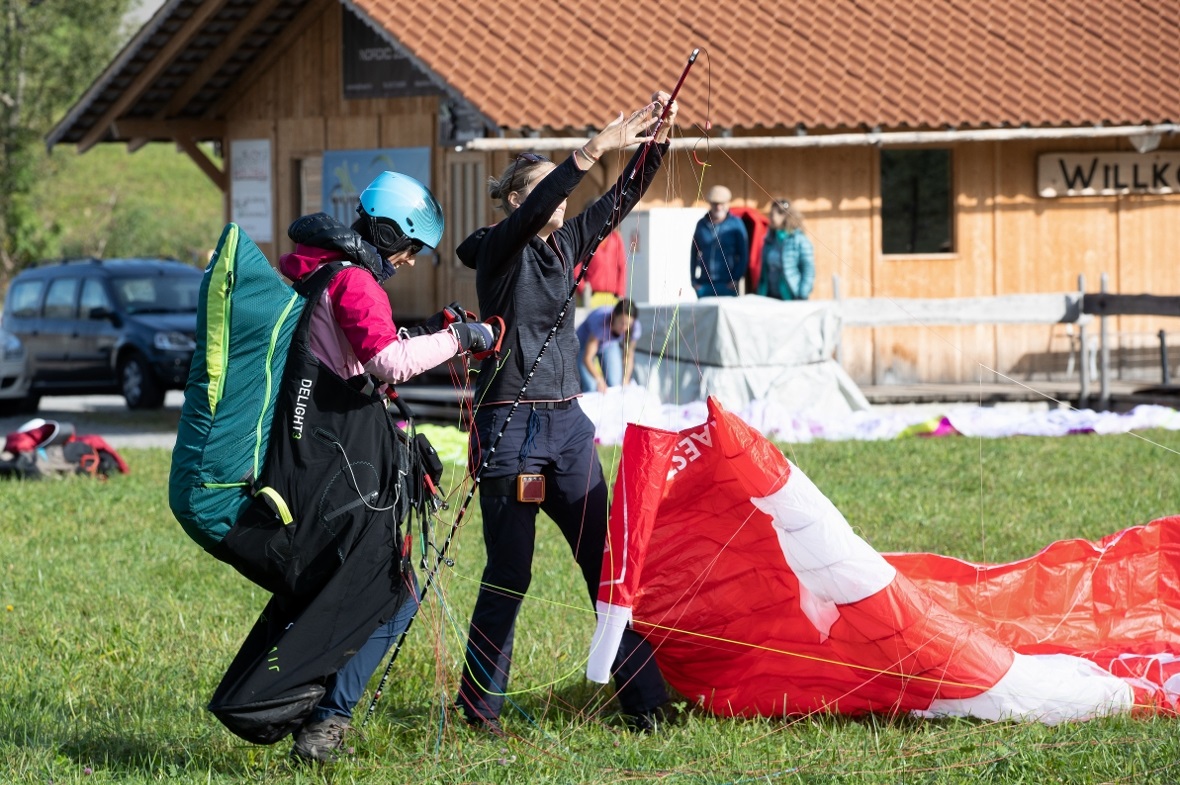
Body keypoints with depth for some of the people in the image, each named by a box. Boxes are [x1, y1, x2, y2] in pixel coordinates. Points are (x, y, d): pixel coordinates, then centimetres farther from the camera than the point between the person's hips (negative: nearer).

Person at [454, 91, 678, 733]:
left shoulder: (565, 243, 11)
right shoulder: (500, 251, -7)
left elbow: (621, 199, 5)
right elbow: (534, 208, -26)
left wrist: (657, 140, -11)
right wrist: (594, 149, -35)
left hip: (568, 425, 6)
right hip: (511, 426, -6)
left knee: (605, 560, 3)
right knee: (509, 574, -1)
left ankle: (642, 699, 4)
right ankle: (479, 705, 12)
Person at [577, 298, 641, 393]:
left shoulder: (634, 328, -27)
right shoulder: (600, 323, -41)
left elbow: (629, 356, -10)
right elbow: (587, 358, -41)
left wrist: (625, 383, -18)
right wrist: (599, 380, -56)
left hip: (609, 345, 4)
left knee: (615, 386, -12)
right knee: (591, 388, -22)